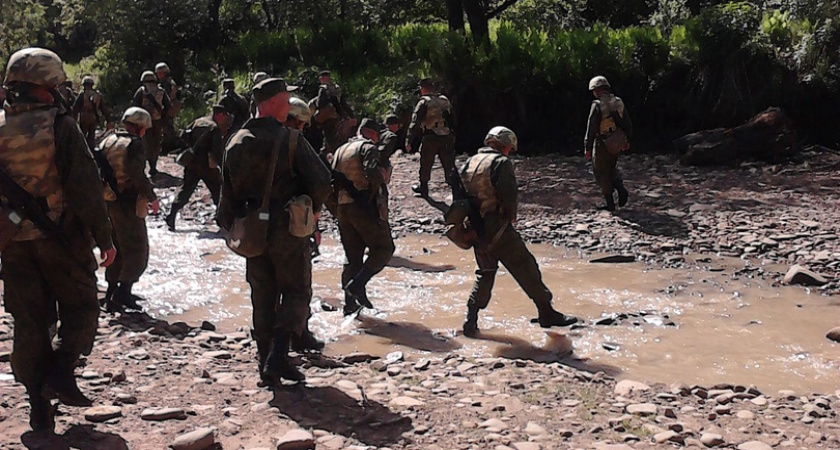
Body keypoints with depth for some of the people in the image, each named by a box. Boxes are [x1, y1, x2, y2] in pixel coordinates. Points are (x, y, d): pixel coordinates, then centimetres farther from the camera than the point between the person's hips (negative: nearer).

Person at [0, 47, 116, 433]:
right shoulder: (60, 125, -12)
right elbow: (85, 186, -14)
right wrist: (103, 238, -8)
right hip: (61, 238, -4)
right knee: (80, 307, 13)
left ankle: (39, 403, 13)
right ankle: (62, 368, -8)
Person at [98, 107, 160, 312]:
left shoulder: (108, 141, 10)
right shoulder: (134, 144, -14)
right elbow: (138, 176, -22)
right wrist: (152, 198, -11)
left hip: (108, 201, 8)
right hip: (128, 204, -8)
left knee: (117, 248, 19)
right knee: (137, 250, 0)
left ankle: (112, 291, 24)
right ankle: (122, 292, -8)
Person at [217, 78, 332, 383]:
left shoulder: (236, 143, 5)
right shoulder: (289, 139, -12)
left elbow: (228, 192, 8)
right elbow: (321, 180, -15)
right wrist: (313, 208, 4)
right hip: (287, 229, -5)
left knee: (263, 298, 15)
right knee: (296, 292, 6)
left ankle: (269, 362, 16)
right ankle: (277, 355, -9)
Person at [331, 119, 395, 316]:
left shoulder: (340, 150, 19)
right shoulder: (368, 147, -5)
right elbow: (374, 173, -20)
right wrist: (382, 176, -1)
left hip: (343, 208, 8)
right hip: (365, 207, -8)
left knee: (353, 257, 12)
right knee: (384, 248, 1)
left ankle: (350, 305, 11)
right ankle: (358, 284, -14)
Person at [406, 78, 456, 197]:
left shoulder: (424, 102, -10)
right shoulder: (445, 100, 8)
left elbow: (415, 123, -13)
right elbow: (452, 120, 14)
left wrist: (409, 141, -10)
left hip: (430, 139, -4)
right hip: (447, 138, 4)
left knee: (425, 165, 13)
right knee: (449, 164, 8)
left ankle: (423, 188, 26)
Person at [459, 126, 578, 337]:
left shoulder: (470, 162, 12)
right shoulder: (501, 162, -9)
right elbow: (508, 194, -18)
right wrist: (511, 215, -1)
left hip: (475, 228, 7)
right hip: (497, 226, -7)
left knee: (485, 272, 19)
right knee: (525, 268, 2)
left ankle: (471, 320, 11)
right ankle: (546, 313, 8)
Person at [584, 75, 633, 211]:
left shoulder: (597, 105, -15)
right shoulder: (619, 102, 5)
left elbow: (591, 128, -17)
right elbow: (627, 124, 12)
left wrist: (587, 147, -12)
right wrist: (627, 139, 23)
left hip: (602, 144, -6)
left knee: (602, 173, 5)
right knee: (611, 169, 25)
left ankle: (610, 203, 7)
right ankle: (621, 189, 3)